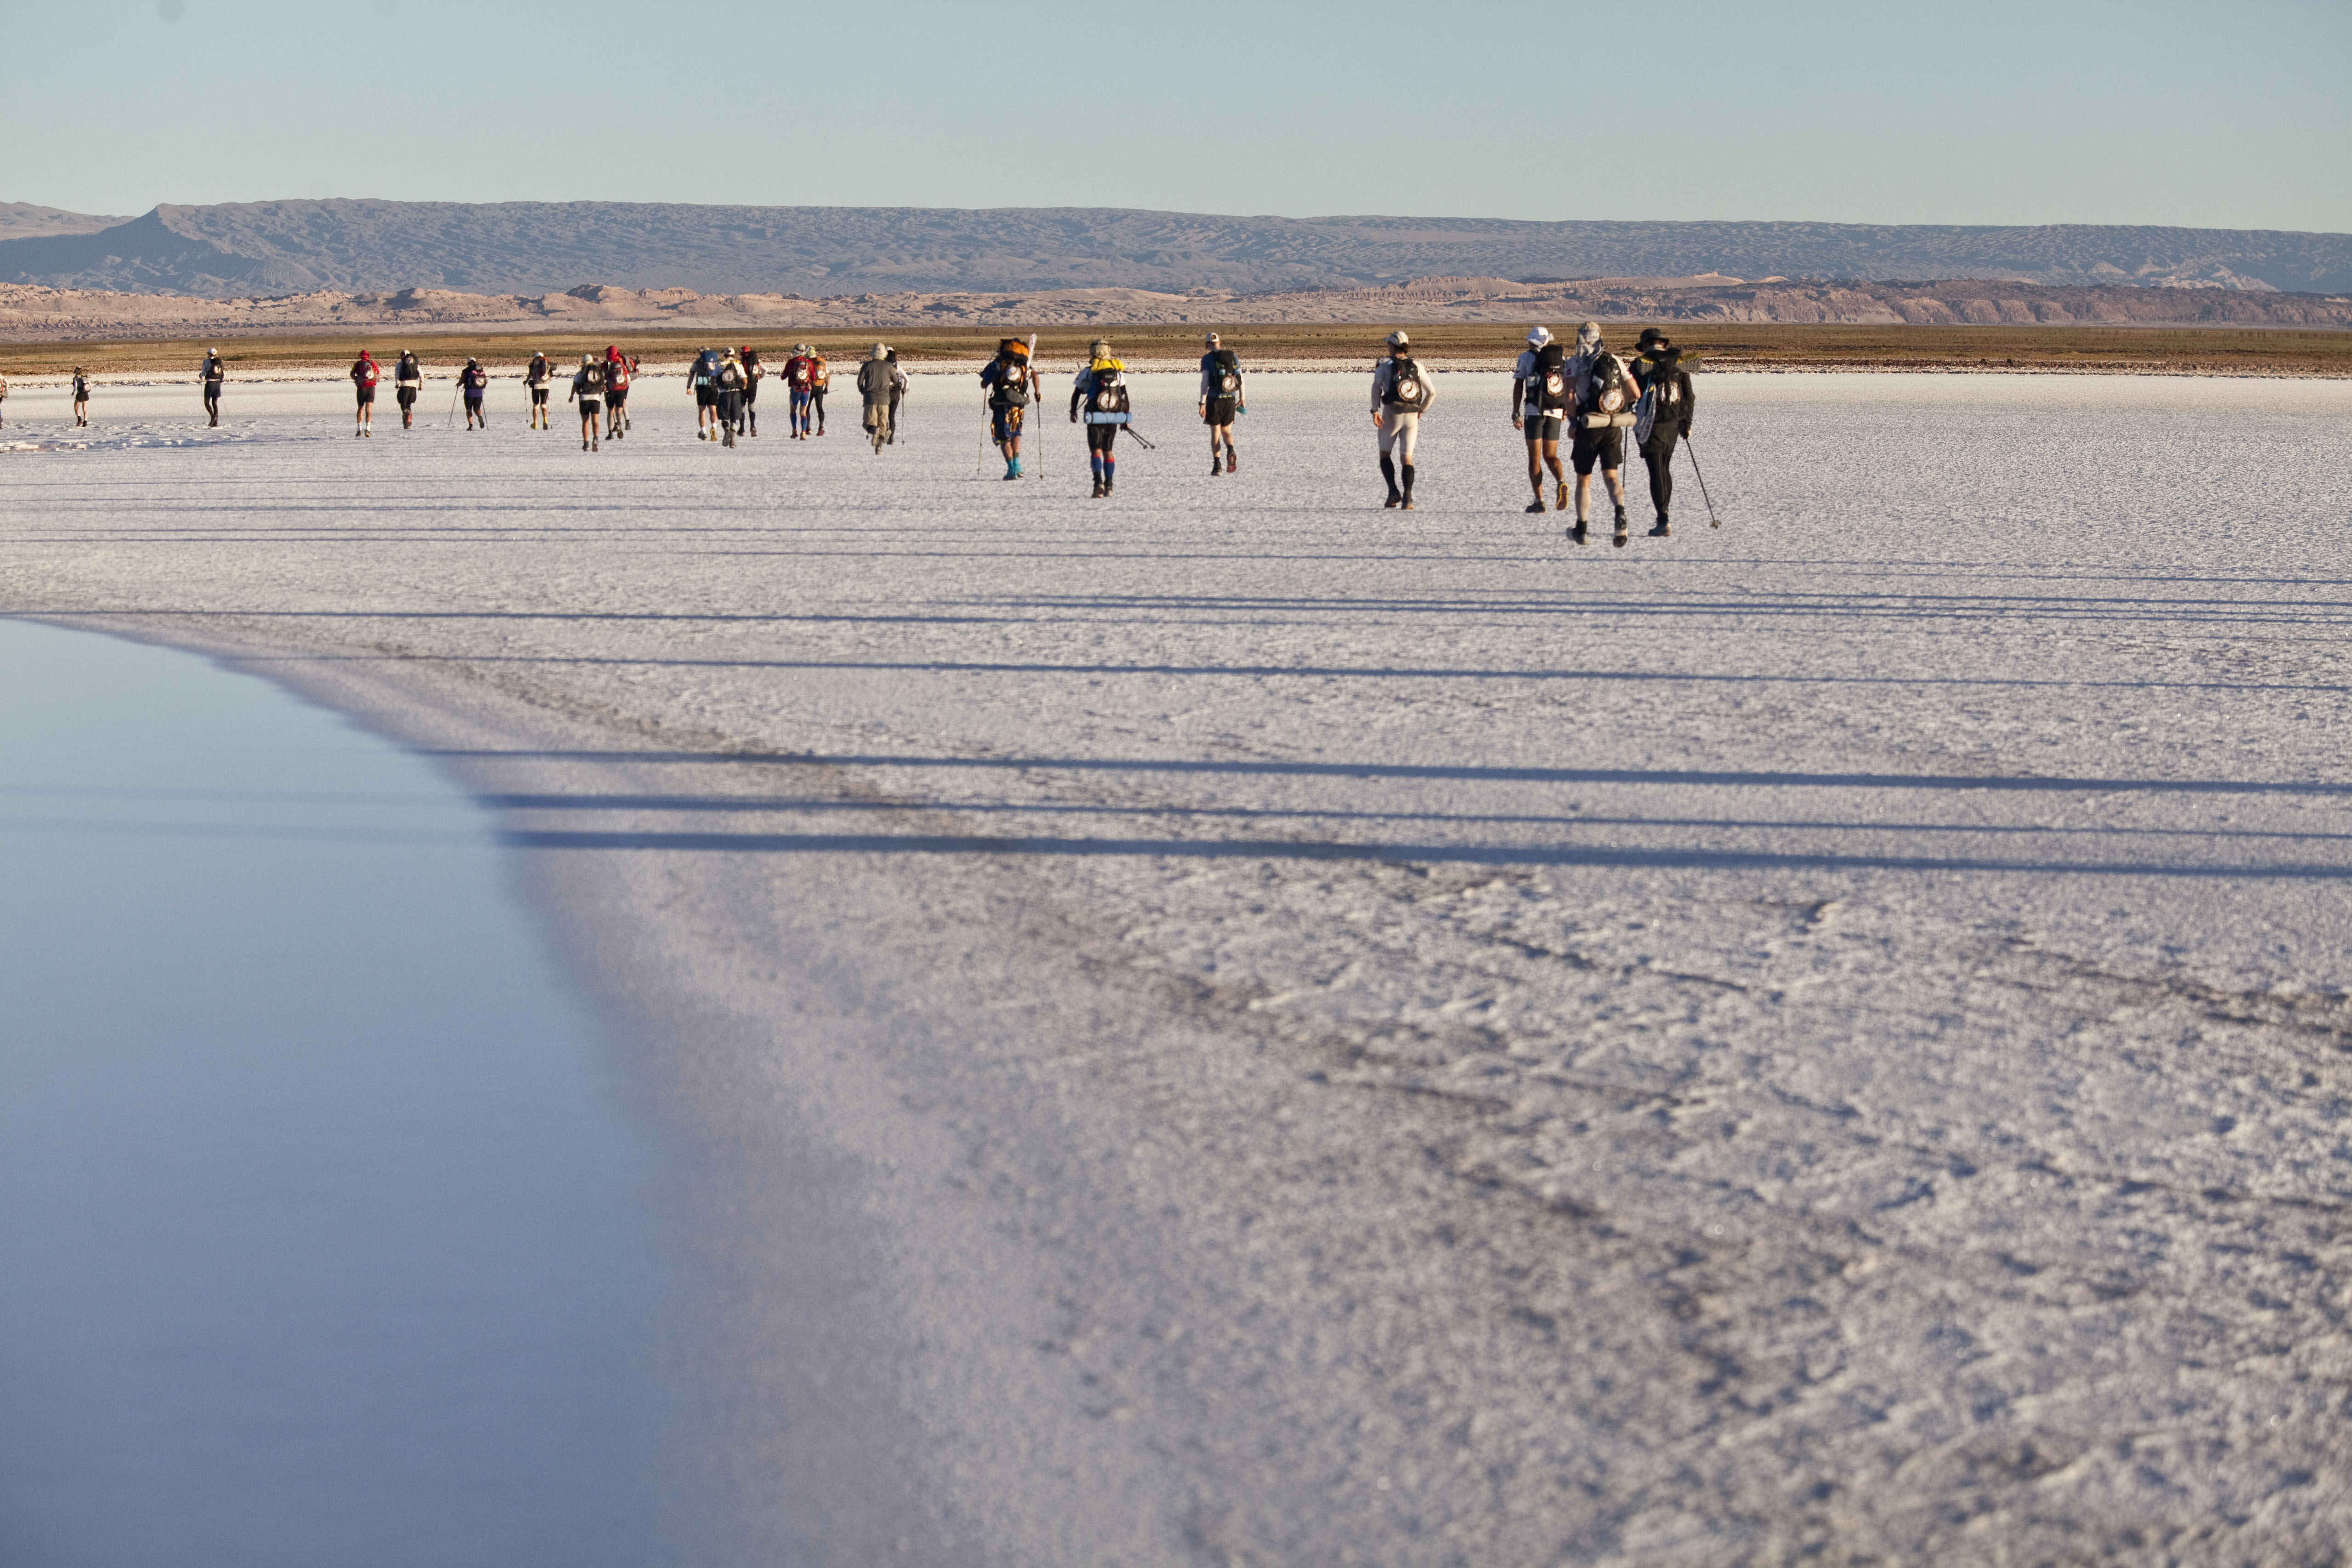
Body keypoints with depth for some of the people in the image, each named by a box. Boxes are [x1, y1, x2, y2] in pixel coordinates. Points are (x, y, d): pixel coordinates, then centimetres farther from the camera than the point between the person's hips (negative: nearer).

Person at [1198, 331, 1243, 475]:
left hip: (1214, 399, -3)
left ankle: (1217, 466, 2)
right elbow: (1241, 379, 6)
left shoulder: (1207, 359, -7)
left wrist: (1202, 404, -13)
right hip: (1230, 399, 3)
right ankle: (1231, 452, -17)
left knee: (1215, 434, 7)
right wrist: (1242, 399, 17)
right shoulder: (1233, 356, 5)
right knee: (1227, 432, 14)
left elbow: (1205, 382, -14)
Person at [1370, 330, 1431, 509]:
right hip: (1412, 417, 3)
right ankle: (1408, 496, -16)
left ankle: (1394, 491, -3)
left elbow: (1376, 385, -17)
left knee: (1385, 455, 16)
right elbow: (1432, 393, 6)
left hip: (1391, 415, -3)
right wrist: (1421, 411, 18)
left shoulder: (1385, 366, -1)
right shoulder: (1416, 367, 8)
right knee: (1407, 459, 4)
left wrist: (1375, 411, -22)